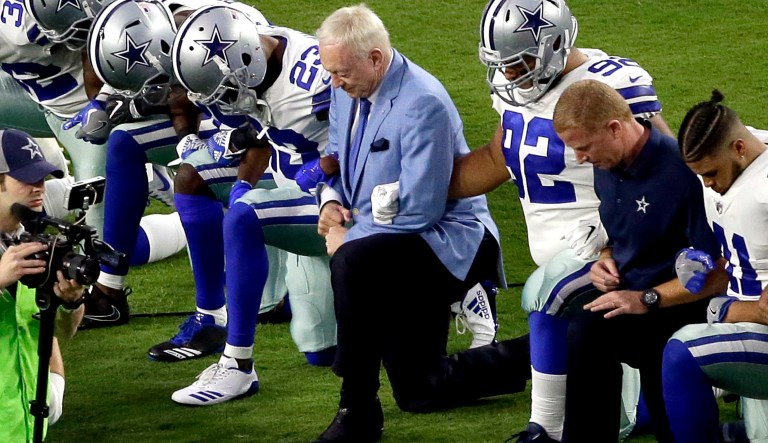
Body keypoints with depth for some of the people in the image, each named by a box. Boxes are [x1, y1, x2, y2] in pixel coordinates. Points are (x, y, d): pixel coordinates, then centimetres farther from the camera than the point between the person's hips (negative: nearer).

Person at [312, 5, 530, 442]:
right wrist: (331, 201, -3)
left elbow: (419, 211, -26)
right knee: (419, 394, 10)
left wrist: (348, 238, -18)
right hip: (394, 246, 9)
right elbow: (337, 158, 18)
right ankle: (531, 357, 28)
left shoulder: (423, 105, -24)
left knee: (352, 263, -37)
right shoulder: (347, 93, 1)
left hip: (447, 243, -9)